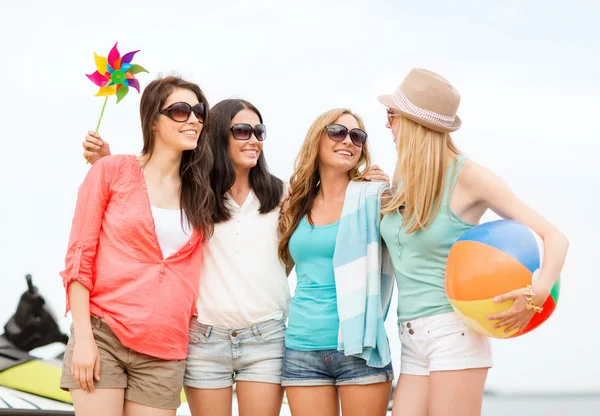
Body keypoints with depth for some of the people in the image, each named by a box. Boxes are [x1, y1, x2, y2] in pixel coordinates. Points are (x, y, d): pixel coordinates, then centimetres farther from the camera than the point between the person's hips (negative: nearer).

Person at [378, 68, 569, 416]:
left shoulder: (467, 175, -8)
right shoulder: (402, 176, 9)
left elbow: (554, 237, -9)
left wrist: (539, 291, -28)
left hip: (454, 334, -6)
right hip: (412, 344, 6)